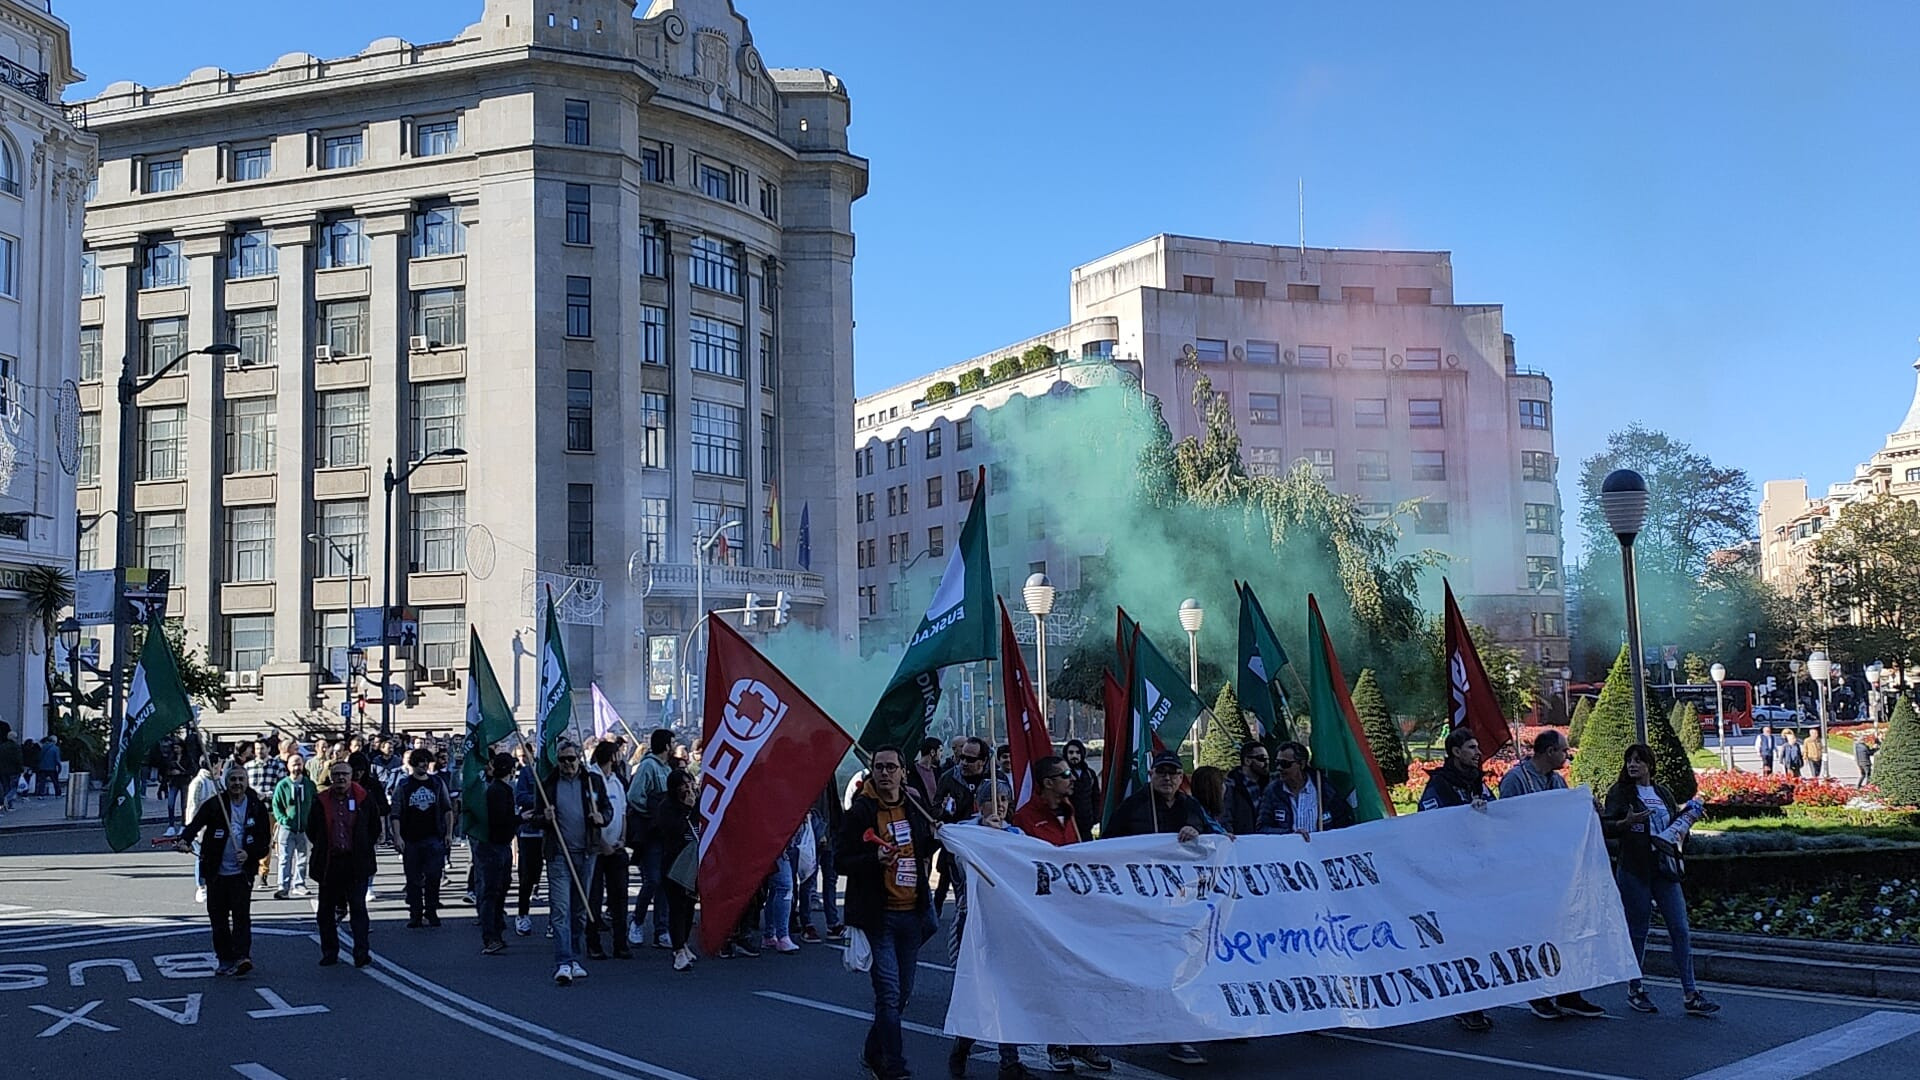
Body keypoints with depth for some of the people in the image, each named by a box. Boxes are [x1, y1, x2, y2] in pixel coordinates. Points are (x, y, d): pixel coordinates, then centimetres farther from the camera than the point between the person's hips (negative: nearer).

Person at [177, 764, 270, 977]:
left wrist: (249, 854, -15)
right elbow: (195, 824, -16)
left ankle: (242, 957, -19)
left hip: (242, 873, -1)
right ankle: (226, 960, 16)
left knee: (241, 914, -14)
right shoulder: (214, 805, 0)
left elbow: (264, 840, 5)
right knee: (218, 918, 6)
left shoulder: (257, 808, 2)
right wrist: (184, 840, -37)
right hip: (216, 873, 1)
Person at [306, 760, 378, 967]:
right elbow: (310, 830, 13)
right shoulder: (321, 801, 4)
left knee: (358, 907, -7)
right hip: (329, 863, 2)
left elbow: (375, 827, 11)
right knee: (326, 910, 8)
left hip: (356, 863, -2)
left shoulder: (363, 799, 1)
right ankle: (330, 953, 19)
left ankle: (362, 953, -6)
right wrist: (321, 849, 8)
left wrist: (366, 848, 5)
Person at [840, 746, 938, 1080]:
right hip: (878, 915, -6)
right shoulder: (860, 811, -7)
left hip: (911, 913, 6)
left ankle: (874, 1052, 31)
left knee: (902, 993, 13)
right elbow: (842, 861, -8)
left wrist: (937, 836, 4)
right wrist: (876, 859, -25)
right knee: (889, 993, -8)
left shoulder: (915, 809, 9)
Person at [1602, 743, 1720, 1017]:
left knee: (1681, 930, -1)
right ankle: (1635, 989, 16)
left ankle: (1690, 995, 2)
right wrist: (1626, 823, -25)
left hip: (1664, 870, 4)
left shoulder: (1663, 794, 13)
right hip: (1634, 871, -4)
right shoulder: (1620, 792, 0)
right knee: (1637, 931, 2)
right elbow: (1605, 828, -8)